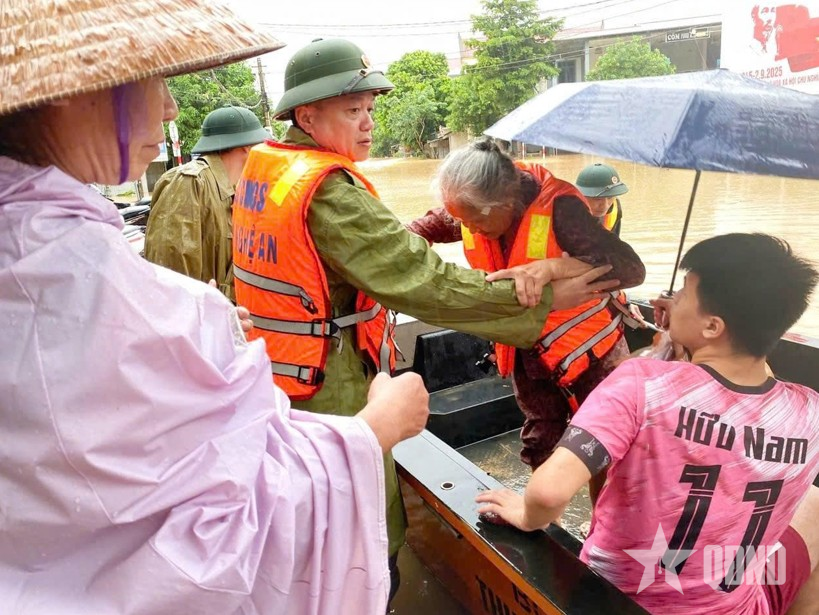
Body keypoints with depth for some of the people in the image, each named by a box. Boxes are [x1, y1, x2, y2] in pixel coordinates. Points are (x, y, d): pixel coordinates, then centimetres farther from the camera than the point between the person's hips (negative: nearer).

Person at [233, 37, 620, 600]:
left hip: (276, 383, 10)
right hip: (333, 398, -9)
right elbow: (423, 283, -27)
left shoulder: (262, 168, 5)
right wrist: (538, 294, -22)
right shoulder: (328, 189, -23)